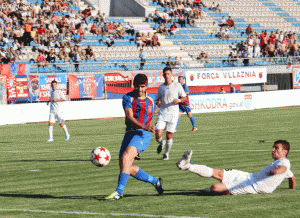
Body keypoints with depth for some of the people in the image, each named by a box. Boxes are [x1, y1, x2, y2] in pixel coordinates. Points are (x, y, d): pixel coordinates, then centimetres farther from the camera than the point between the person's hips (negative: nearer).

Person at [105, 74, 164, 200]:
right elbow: (129, 117, -12)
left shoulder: (150, 101, 11)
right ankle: (155, 181, 20)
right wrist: (144, 127, -23)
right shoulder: (128, 97, 3)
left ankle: (119, 191, -27)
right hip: (129, 133, 3)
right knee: (127, 168, 0)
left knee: (125, 158, -25)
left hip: (143, 134, -3)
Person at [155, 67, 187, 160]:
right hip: (162, 113, 2)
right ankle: (161, 143, 24)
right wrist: (158, 102, -4)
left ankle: (166, 154, 18)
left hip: (173, 114, -2)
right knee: (158, 135, -11)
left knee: (169, 135, -2)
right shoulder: (161, 87, 10)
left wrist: (178, 100, -16)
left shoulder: (177, 85, 1)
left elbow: (185, 98, 6)